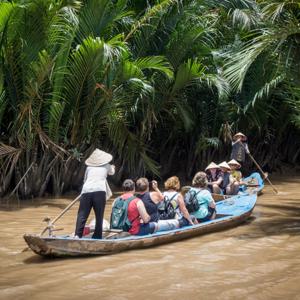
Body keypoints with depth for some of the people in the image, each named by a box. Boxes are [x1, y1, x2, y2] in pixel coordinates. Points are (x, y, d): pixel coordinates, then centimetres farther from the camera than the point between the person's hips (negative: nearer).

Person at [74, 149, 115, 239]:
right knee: (99, 215, 7)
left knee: (82, 215, 0)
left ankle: (77, 235, -12)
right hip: (99, 191, -1)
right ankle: (97, 236, 7)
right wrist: (112, 168, 65)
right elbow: (112, 172, 43)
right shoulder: (106, 166, 21)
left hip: (86, 190, 1)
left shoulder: (89, 167, 20)